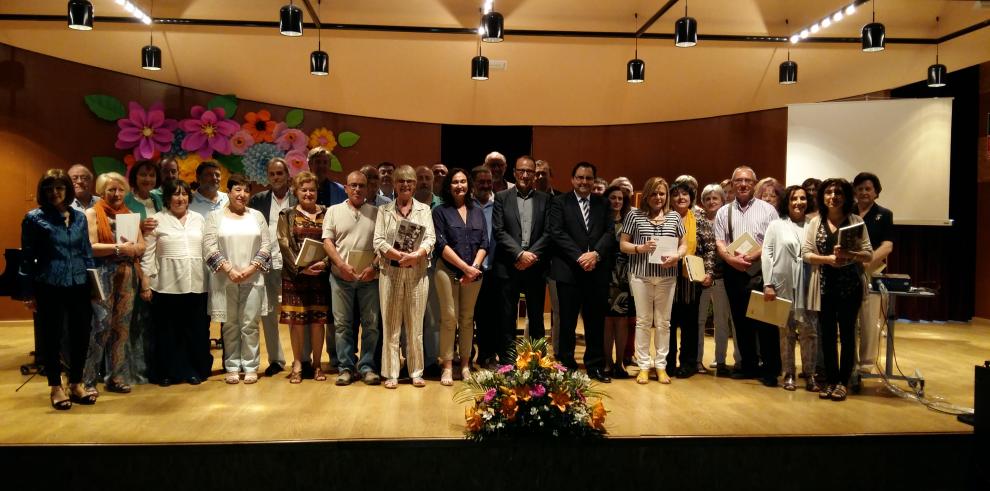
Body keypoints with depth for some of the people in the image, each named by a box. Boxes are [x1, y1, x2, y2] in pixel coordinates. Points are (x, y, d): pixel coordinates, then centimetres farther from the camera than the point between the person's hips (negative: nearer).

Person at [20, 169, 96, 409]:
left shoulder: (79, 217, 9)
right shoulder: (34, 218, -2)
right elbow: (27, 258, -1)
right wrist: (28, 293, -3)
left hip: (79, 285, 4)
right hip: (49, 287, -3)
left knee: (81, 334, 6)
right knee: (51, 336, 6)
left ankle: (76, 384, 21)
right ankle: (56, 387, 18)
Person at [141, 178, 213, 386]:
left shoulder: (198, 219, 13)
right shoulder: (157, 220, 2)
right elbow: (148, 253, 0)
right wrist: (146, 283, -4)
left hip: (196, 284, 3)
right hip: (167, 285, -3)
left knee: (196, 330, 6)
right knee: (168, 330, 4)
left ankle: (195, 370, 18)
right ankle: (167, 373, 16)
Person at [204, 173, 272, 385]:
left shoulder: (257, 216, 9)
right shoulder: (215, 216, 4)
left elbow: (265, 246, 4)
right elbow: (209, 247, -5)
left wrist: (251, 268, -9)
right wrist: (229, 270, -14)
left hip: (253, 279, 1)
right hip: (225, 280, -1)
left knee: (250, 325, 2)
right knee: (229, 325, 5)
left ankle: (251, 367, 10)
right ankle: (232, 367, 15)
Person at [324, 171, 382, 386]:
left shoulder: (376, 213, 7)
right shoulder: (334, 211, 9)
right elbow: (327, 241, 2)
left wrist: (374, 266, -12)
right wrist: (342, 265, -11)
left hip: (369, 277, 0)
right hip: (341, 276, 0)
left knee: (371, 323, 2)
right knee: (342, 323, 3)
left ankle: (367, 366, 11)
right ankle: (345, 367, 11)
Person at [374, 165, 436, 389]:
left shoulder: (424, 209, 9)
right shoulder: (384, 210, 8)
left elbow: (430, 238, -2)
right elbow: (378, 241, -2)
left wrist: (416, 256, -21)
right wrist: (399, 255, -17)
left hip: (417, 272, 0)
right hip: (391, 272, 0)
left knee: (415, 324, 5)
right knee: (391, 324, 3)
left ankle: (416, 372, 14)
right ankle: (391, 373, 10)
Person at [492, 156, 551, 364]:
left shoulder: (545, 199, 8)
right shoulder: (502, 197, 5)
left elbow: (548, 232, 1)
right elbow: (499, 231, -4)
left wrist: (531, 255, -11)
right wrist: (520, 253, -13)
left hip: (536, 267, 1)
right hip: (508, 267, -1)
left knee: (536, 317, 8)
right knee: (507, 317, 4)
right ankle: (506, 362, 11)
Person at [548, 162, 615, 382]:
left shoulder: (603, 204, 12)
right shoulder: (560, 202, 2)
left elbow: (609, 233, 4)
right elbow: (557, 233, -8)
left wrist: (595, 254, -13)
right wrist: (580, 257, -15)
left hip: (597, 271, 3)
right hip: (569, 271, -3)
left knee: (596, 321, 9)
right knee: (567, 321, 4)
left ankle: (595, 366, 20)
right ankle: (566, 365, 15)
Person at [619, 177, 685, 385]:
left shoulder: (674, 216, 8)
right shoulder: (635, 214, 1)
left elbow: (683, 245, 11)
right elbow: (623, 245, 1)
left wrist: (677, 256, -11)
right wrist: (641, 248, -17)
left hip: (667, 276, 2)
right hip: (641, 275, -2)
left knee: (663, 322, 8)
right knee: (643, 321, 3)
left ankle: (661, 365, 17)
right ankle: (644, 365, 11)